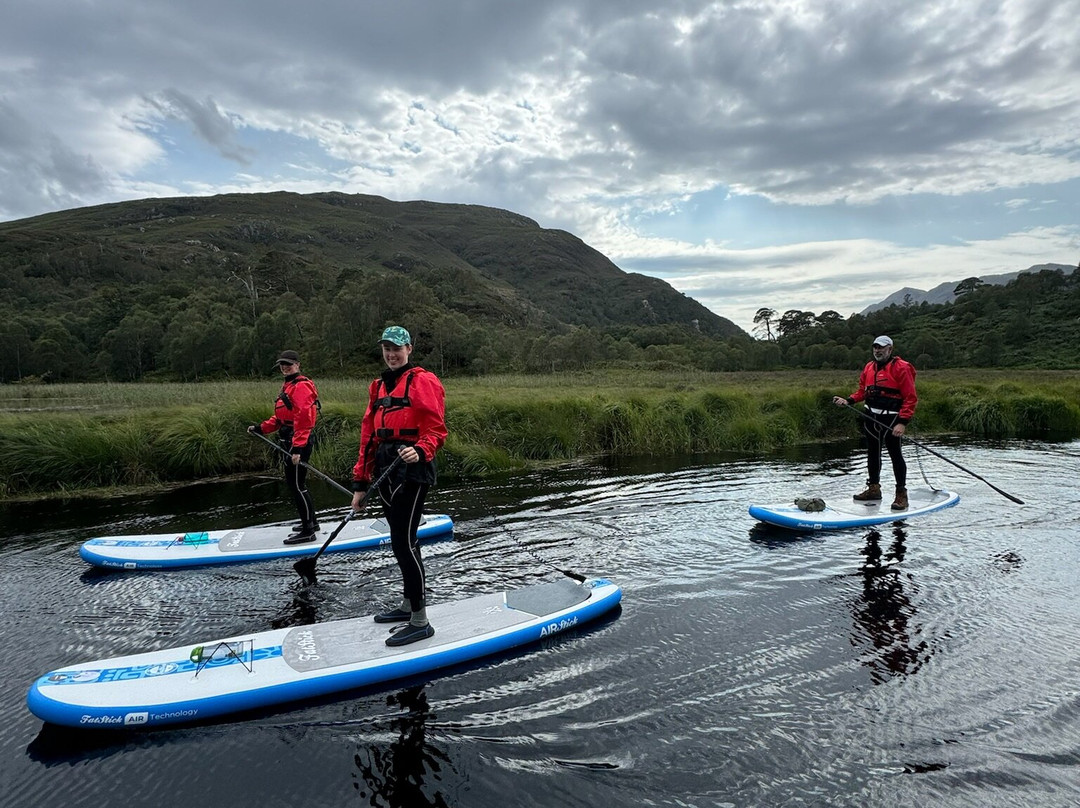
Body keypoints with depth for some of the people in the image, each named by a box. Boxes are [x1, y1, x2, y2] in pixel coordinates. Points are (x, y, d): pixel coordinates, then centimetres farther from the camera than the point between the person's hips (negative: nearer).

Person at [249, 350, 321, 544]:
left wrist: (297, 448, -28)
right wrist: (261, 428, 14)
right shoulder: (288, 386, 20)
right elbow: (280, 417, 25)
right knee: (296, 484, 17)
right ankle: (311, 522, 30)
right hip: (290, 442, 10)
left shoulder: (301, 386, -14)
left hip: (299, 443, -10)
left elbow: (303, 420, -23)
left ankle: (308, 531, -1)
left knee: (296, 485, -7)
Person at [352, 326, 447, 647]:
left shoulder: (423, 382, -5)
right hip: (386, 471, 8)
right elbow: (369, 436, 17)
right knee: (402, 539, 17)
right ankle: (408, 604, 32)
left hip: (412, 469, -8)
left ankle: (420, 622, 0)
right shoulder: (378, 386, 18)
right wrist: (361, 481, 15)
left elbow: (436, 429, -11)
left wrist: (420, 451, -30)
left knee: (402, 542, -9)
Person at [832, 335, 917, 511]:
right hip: (871, 417, 7)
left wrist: (902, 422, -20)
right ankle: (874, 489, 28)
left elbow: (910, 398, -13)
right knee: (872, 454, 15)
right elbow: (862, 390, 19)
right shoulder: (869, 367, 12)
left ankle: (901, 494, 7)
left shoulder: (901, 368, -10)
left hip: (891, 419, -7)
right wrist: (848, 401, 0)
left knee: (895, 455, -2)